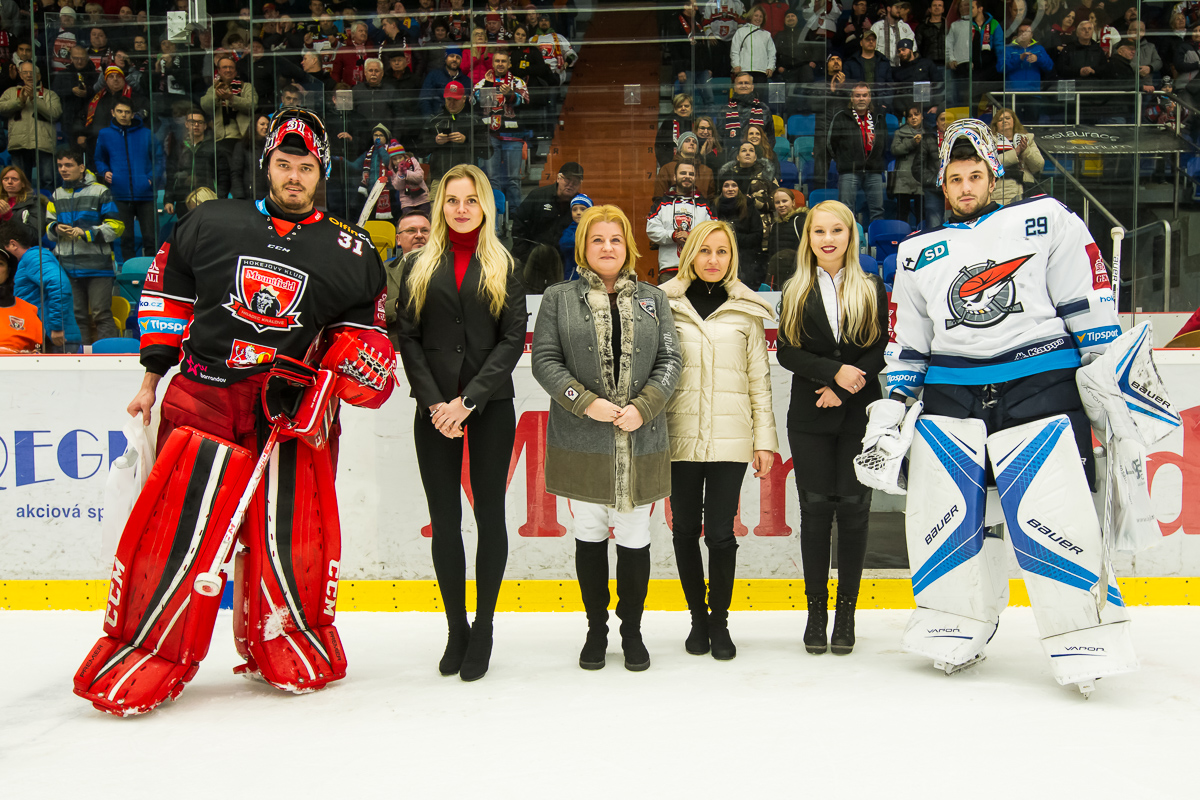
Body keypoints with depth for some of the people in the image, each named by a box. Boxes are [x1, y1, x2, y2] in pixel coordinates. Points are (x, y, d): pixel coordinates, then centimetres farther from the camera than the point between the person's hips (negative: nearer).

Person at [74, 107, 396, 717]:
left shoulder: (350, 252, 6)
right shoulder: (210, 224, 6)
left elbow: (365, 322, 14)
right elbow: (166, 293, 15)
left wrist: (363, 356, -8)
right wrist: (153, 375, 14)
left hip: (294, 410, 1)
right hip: (204, 397, 0)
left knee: (293, 538, -2)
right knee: (176, 532, -6)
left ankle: (282, 647, 20)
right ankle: (140, 657, 8)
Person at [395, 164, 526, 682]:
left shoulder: (503, 266, 7)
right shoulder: (420, 267, 10)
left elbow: (513, 339, -2)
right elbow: (408, 338, 3)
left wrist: (469, 399, -12)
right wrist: (435, 402, -9)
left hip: (491, 406, -1)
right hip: (435, 408, 1)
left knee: (490, 513, 3)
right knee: (444, 518, 3)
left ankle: (483, 629, 14)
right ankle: (456, 629, 14)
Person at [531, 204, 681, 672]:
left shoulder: (653, 299, 11)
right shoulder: (559, 299, 6)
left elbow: (670, 361, 5)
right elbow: (544, 360, -1)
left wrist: (643, 408, -11)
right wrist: (586, 402, -13)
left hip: (640, 440, 1)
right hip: (581, 441, -1)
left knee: (634, 539, 6)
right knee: (590, 537, 9)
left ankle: (632, 631, 23)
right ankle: (596, 630, 25)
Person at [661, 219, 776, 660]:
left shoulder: (746, 311, 8)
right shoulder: (667, 305, 6)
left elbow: (759, 379, 9)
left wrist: (765, 439, 5)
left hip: (730, 437, 0)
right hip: (680, 436, 1)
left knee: (720, 531, -2)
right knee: (685, 528, 6)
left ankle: (720, 622, 15)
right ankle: (698, 619, 22)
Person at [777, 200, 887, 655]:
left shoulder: (872, 289, 6)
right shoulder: (795, 292, 8)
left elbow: (882, 350, 0)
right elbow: (786, 352, -1)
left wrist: (843, 389, -13)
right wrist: (833, 372, -15)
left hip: (860, 414, 0)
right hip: (810, 417, 1)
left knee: (853, 509, 1)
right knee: (815, 509, 2)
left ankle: (846, 612, 10)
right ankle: (816, 611, 11)